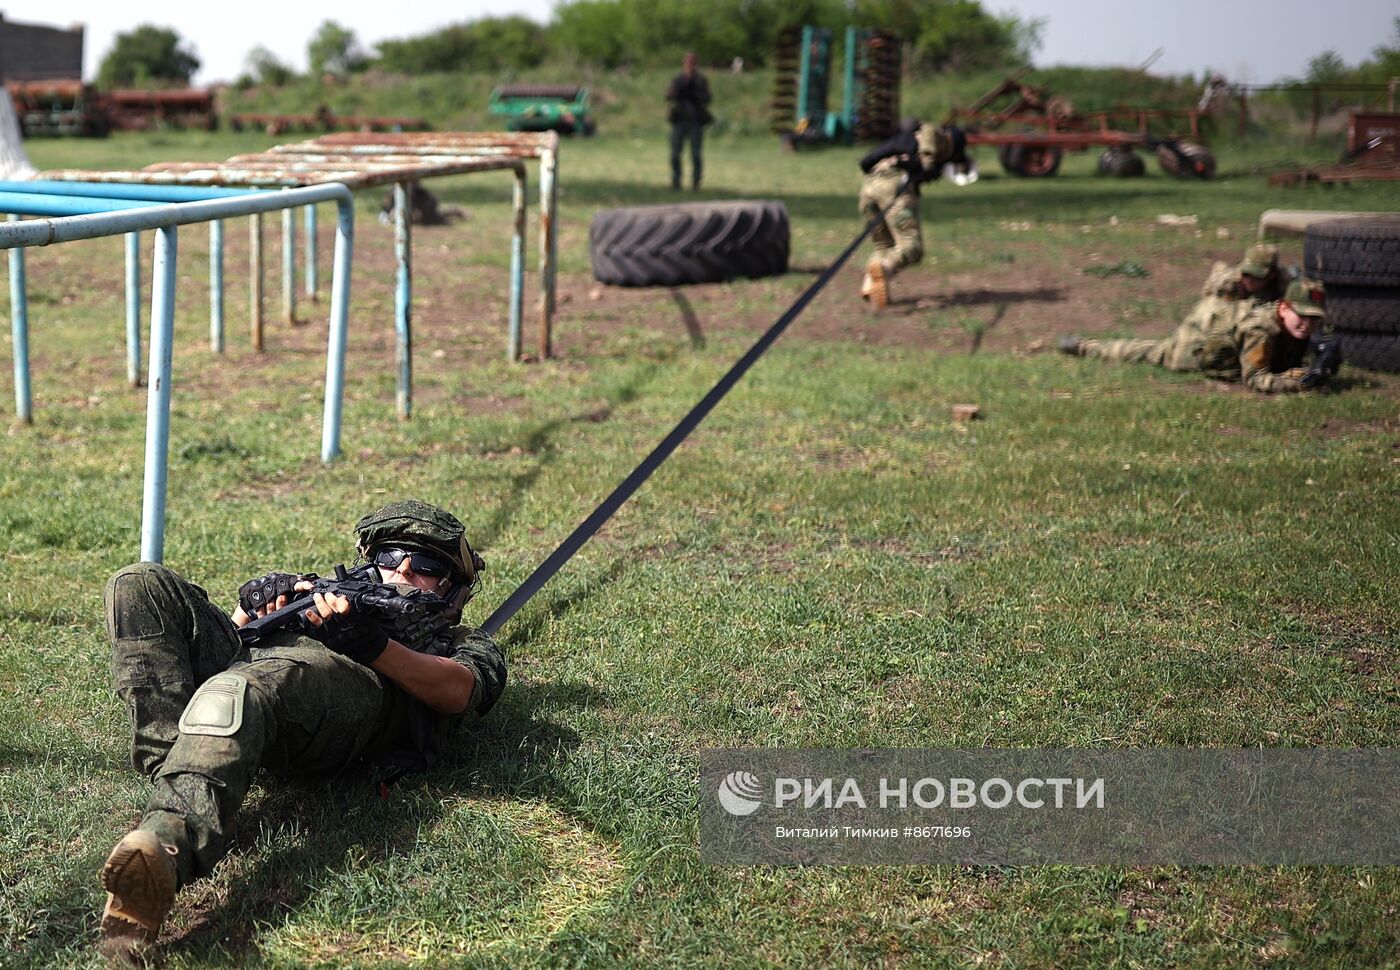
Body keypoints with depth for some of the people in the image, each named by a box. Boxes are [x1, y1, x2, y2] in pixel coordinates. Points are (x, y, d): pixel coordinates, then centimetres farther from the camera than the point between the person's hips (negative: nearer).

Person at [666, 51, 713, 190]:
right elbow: (669, 96, -3)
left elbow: (706, 99, -4)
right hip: (679, 120, 2)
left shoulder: (701, 80, 5)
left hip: (696, 121, -2)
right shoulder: (677, 79, 9)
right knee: (675, 153, -1)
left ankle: (696, 182, 5)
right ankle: (676, 181, 10)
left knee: (695, 153, -4)